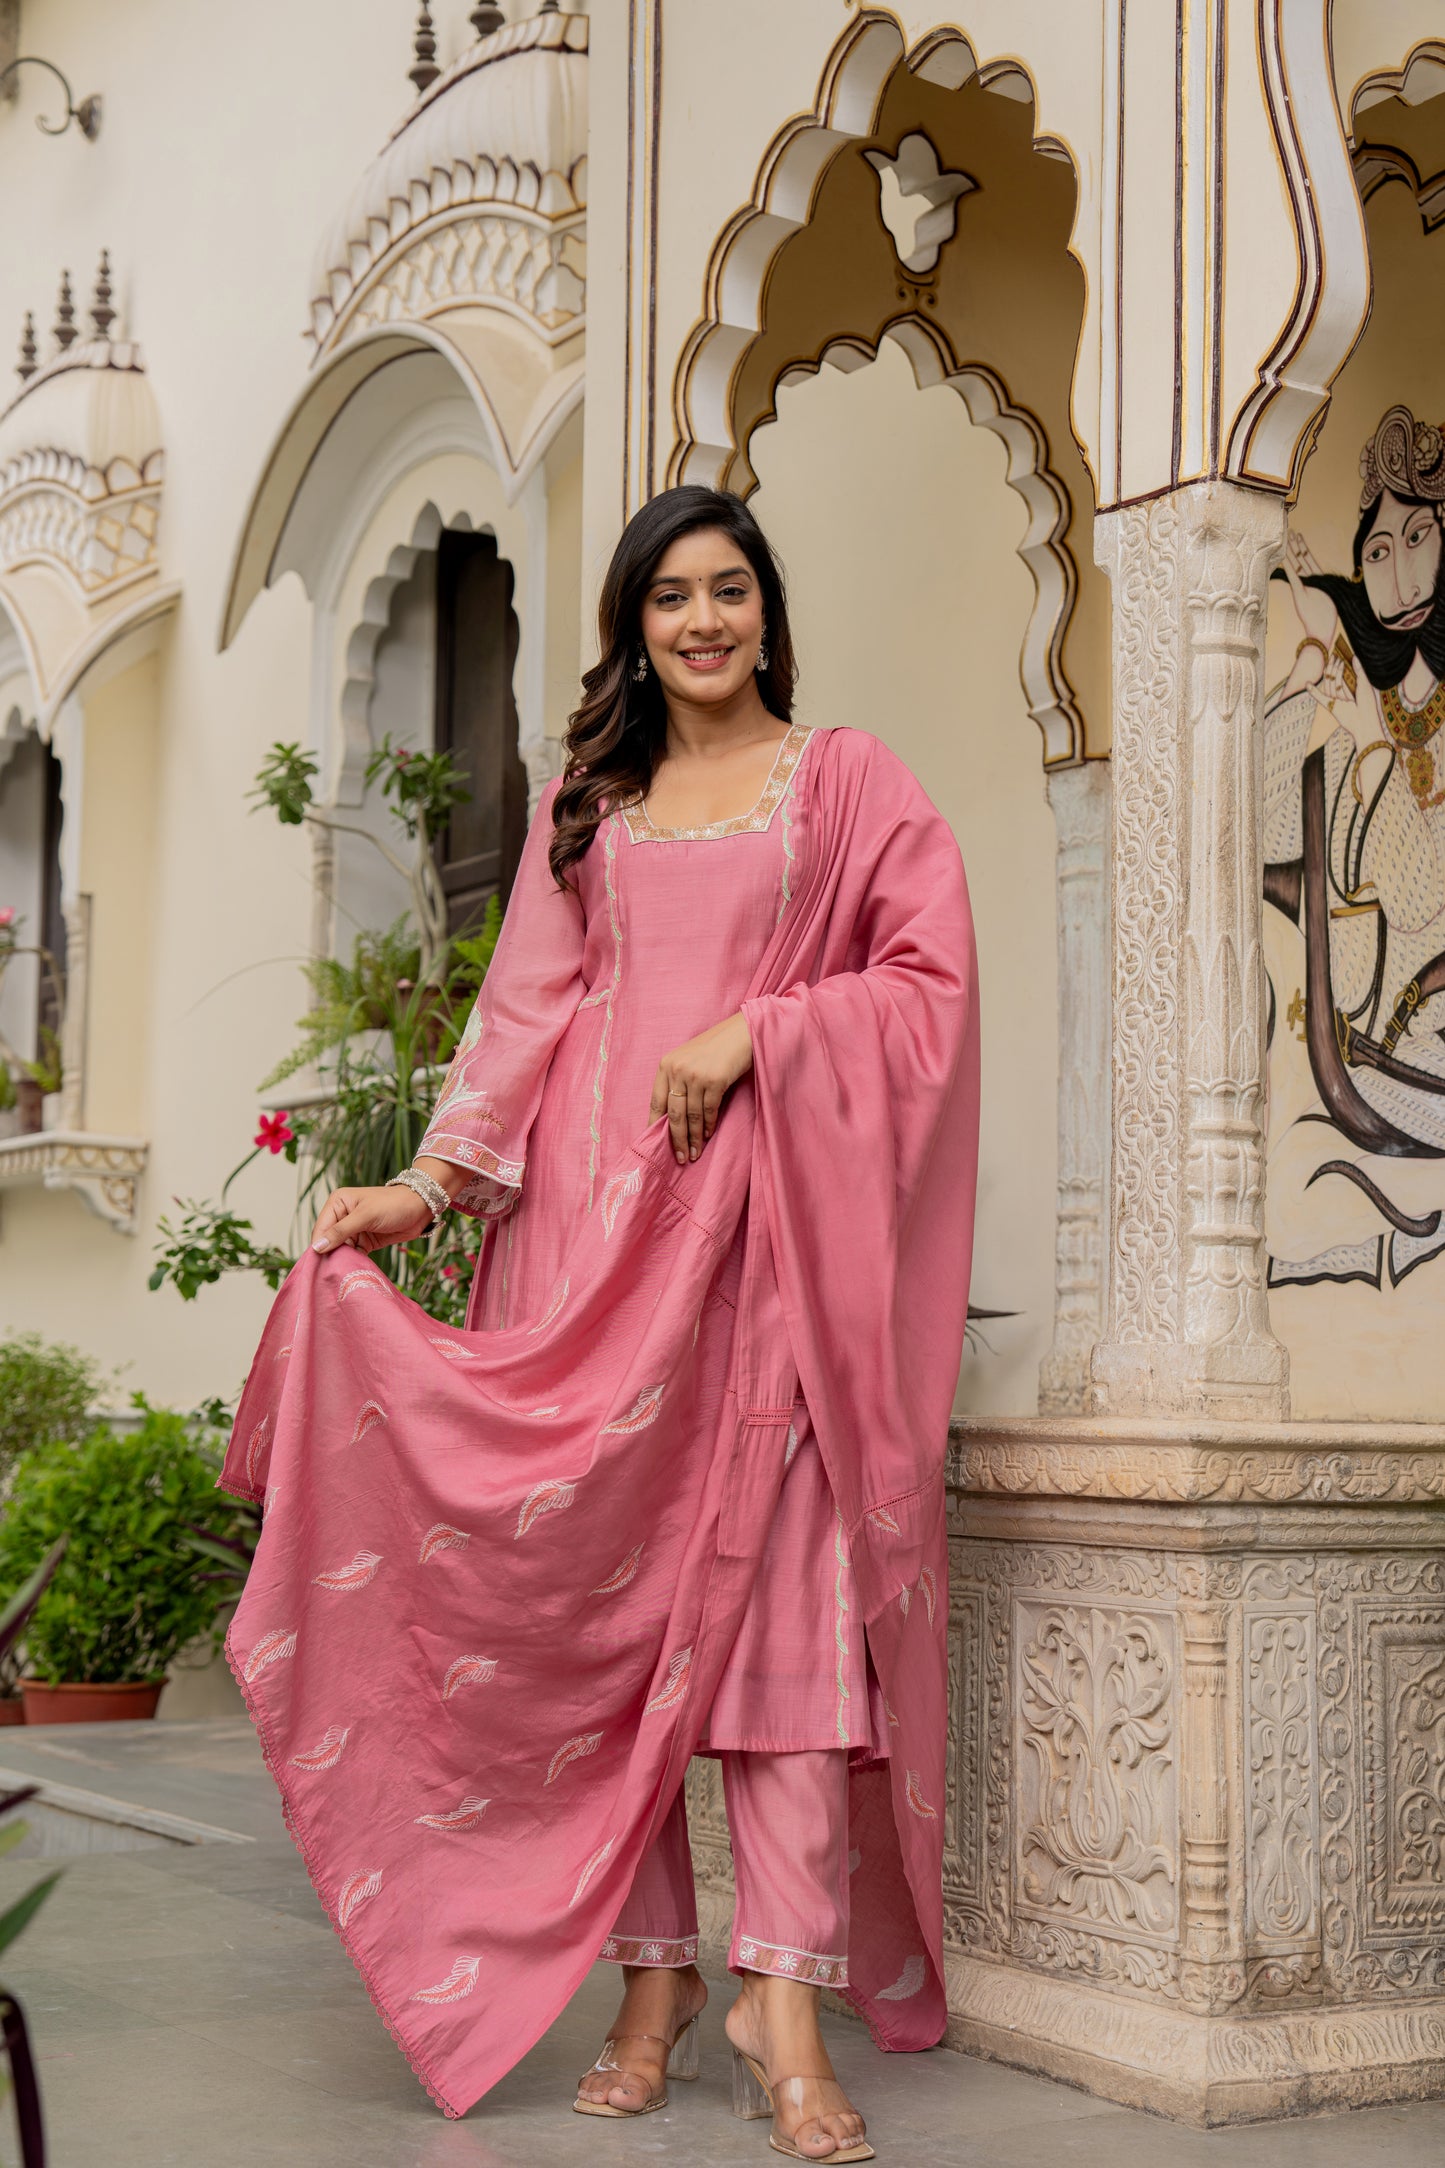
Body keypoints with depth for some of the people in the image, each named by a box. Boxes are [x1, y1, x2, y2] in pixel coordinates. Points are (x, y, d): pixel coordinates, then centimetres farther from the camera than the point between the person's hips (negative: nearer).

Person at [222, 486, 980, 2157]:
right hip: (591, 1215, 3)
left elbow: (930, 977, 1)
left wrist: (751, 1031, -11)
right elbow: (528, 1008, 12)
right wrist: (432, 1179, 1)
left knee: (775, 1576, -12)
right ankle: (653, 1975, 5)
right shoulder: (586, 805, 19)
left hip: (764, 1217, -3)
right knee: (597, 1582, -2)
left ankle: (783, 1993, -14)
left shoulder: (845, 780, 10)